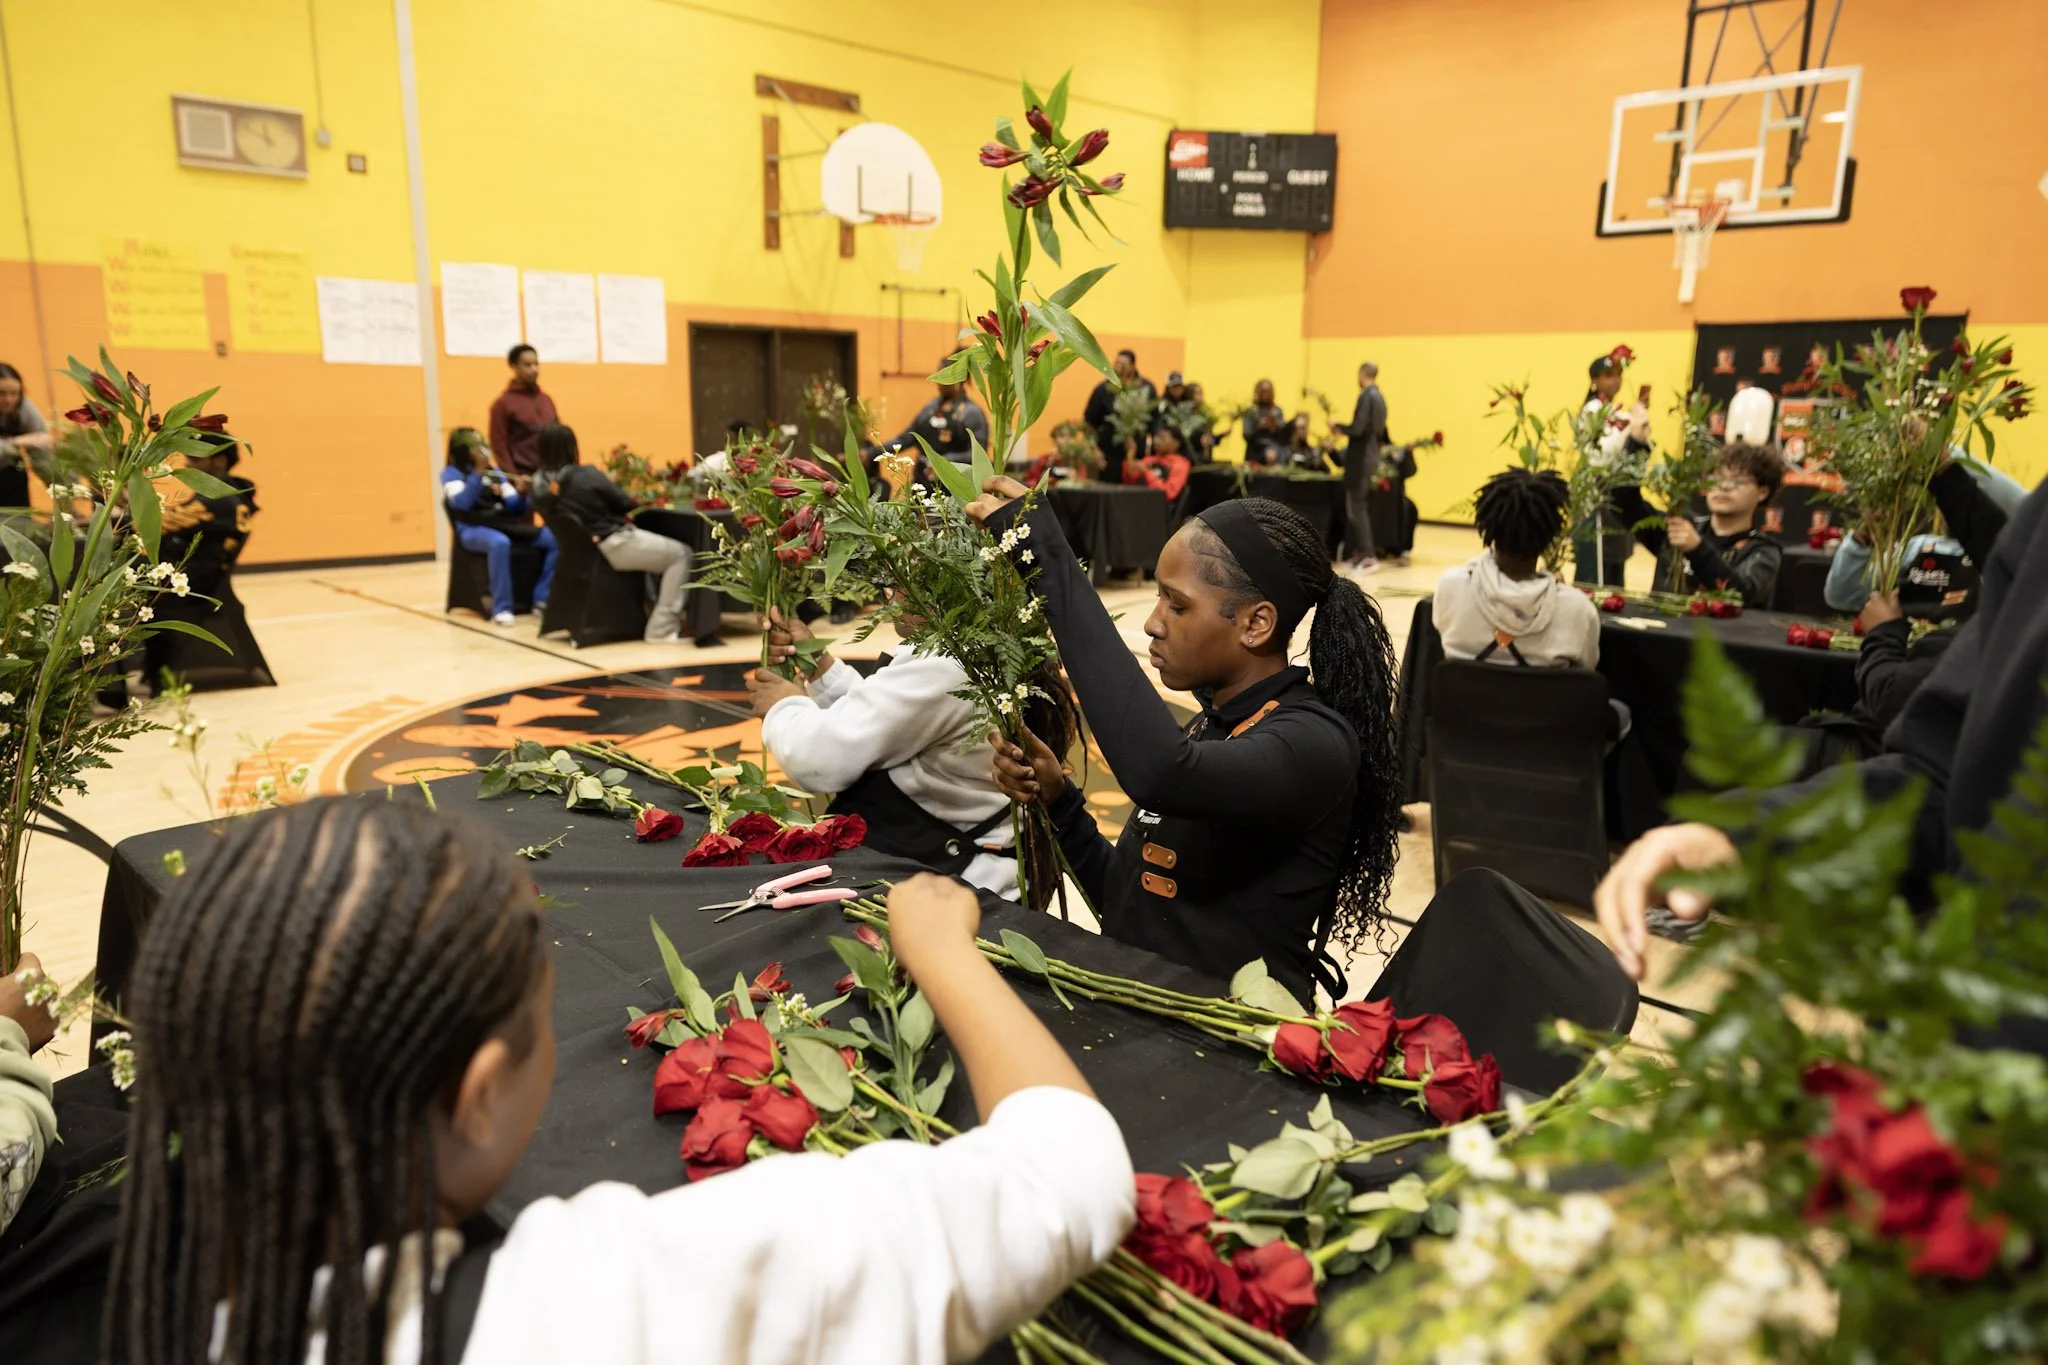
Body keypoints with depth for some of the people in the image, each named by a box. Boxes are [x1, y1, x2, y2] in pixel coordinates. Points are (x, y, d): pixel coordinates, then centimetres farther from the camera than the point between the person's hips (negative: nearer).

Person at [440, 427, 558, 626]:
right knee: (499, 543, -41)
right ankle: (501, 608, -35)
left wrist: (521, 493, -8)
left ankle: (542, 599, -11)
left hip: (504, 526, 5)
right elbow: (462, 503, -15)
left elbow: (514, 508, 13)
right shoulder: (451, 473, 5)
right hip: (472, 530, -5)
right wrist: (478, 472, -21)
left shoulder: (494, 471, 19)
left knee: (553, 538, -16)